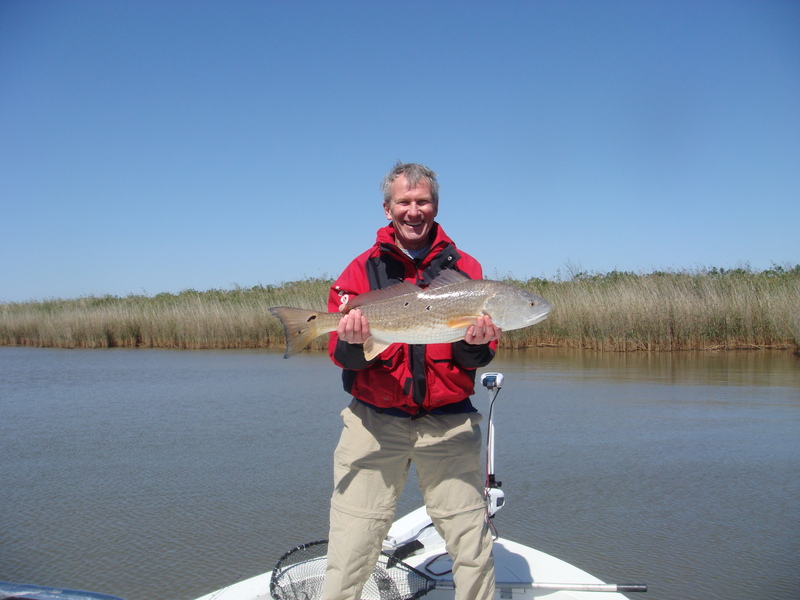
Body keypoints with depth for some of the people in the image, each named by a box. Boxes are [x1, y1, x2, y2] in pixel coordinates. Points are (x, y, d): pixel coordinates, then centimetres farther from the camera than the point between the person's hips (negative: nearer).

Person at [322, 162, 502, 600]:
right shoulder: (363, 269, 7)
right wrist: (352, 342, -22)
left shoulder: (464, 268, 8)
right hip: (374, 421, 0)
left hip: (449, 423, 1)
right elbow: (340, 356, 1)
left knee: (473, 547, 3)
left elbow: (477, 359, 5)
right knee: (350, 553, -1)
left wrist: (476, 344, -18)